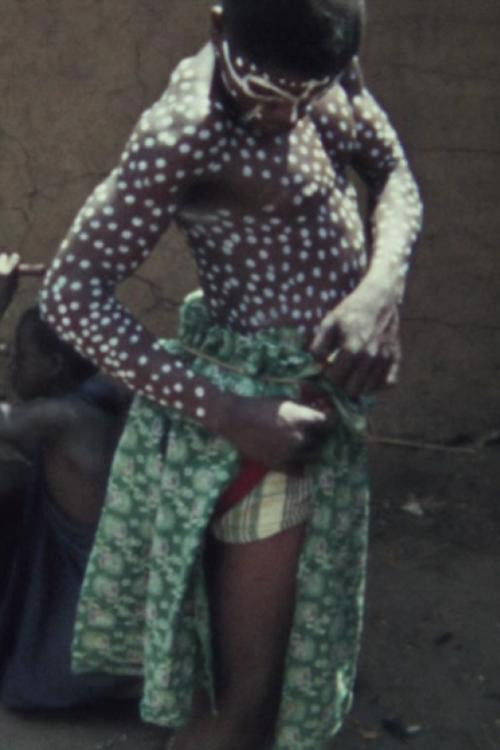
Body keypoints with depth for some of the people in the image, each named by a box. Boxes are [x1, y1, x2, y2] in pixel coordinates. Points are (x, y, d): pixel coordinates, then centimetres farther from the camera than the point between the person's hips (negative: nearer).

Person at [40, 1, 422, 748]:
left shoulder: (320, 66, -3)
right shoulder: (187, 133, -25)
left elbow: (392, 172, 5)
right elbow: (71, 293, -25)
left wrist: (381, 289, -17)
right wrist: (229, 416, -28)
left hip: (319, 398, 8)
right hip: (259, 415, -8)